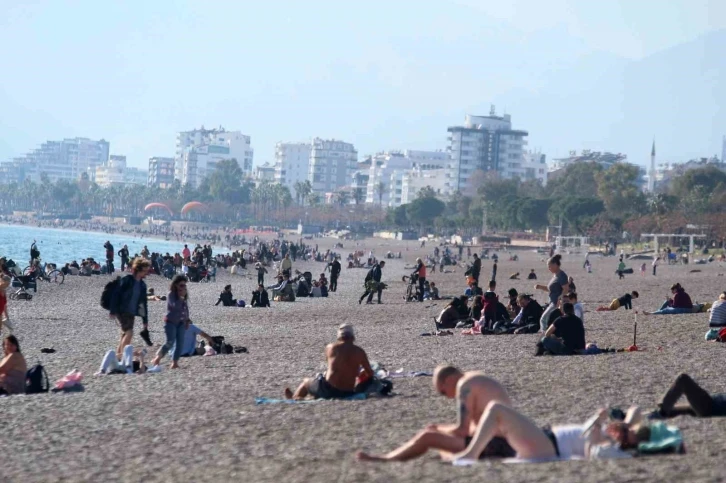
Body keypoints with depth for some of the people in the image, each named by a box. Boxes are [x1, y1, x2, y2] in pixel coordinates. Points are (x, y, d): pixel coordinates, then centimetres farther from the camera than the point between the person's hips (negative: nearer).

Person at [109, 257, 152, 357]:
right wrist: (113, 311, -17)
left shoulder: (142, 285, 10)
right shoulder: (127, 280, -10)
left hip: (132, 313, 7)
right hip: (122, 311, -7)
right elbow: (116, 295, -12)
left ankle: (118, 355, 15)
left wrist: (145, 320, 15)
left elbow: (143, 303, 15)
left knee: (125, 334, 8)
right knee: (129, 332, -16)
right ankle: (122, 355, -9)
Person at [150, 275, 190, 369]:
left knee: (180, 343, -3)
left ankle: (175, 362, -1)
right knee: (170, 342, -14)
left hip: (180, 322, 7)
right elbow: (175, 306, -23)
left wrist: (187, 320, 12)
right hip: (170, 322, -6)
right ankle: (157, 359, 0)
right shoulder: (171, 294, -9)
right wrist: (181, 297, -21)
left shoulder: (184, 295, 10)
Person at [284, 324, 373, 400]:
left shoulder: (330, 347, -1)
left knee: (306, 382, 28)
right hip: (348, 393, 2)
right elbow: (370, 374, 4)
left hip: (328, 391, -2)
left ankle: (292, 399, 53)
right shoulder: (359, 352, -1)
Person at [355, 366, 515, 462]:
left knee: (426, 437, -5)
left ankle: (383, 459, 10)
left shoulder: (465, 384, -10)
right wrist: (440, 429, 13)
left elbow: (461, 430, -14)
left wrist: (437, 429, 4)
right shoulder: (476, 380, 21)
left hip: (494, 445, -10)